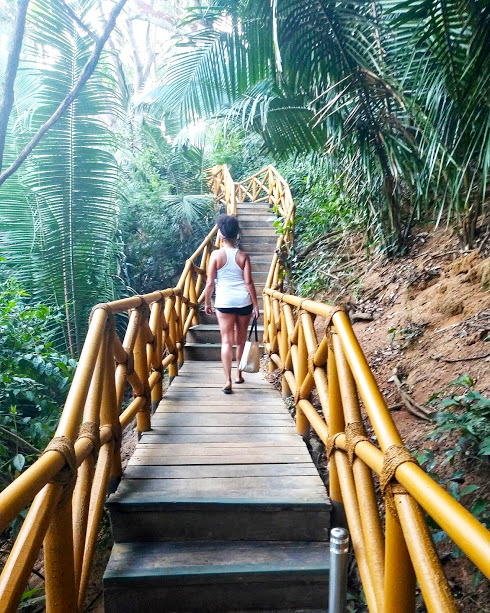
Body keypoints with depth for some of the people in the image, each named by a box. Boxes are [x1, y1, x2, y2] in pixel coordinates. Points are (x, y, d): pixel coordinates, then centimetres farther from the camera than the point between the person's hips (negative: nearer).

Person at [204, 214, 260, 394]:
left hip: (224, 302, -2)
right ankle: (239, 374, 28)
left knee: (227, 341, 1)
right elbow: (248, 282, -5)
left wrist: (207, 303, 8)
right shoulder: (243, 256, -1)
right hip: (244, 301, 2)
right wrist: (256, 305, 0)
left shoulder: (216, 255, -4)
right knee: (241, 340, 16)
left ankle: (228, 380, -7)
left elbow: (210, 283, -4)